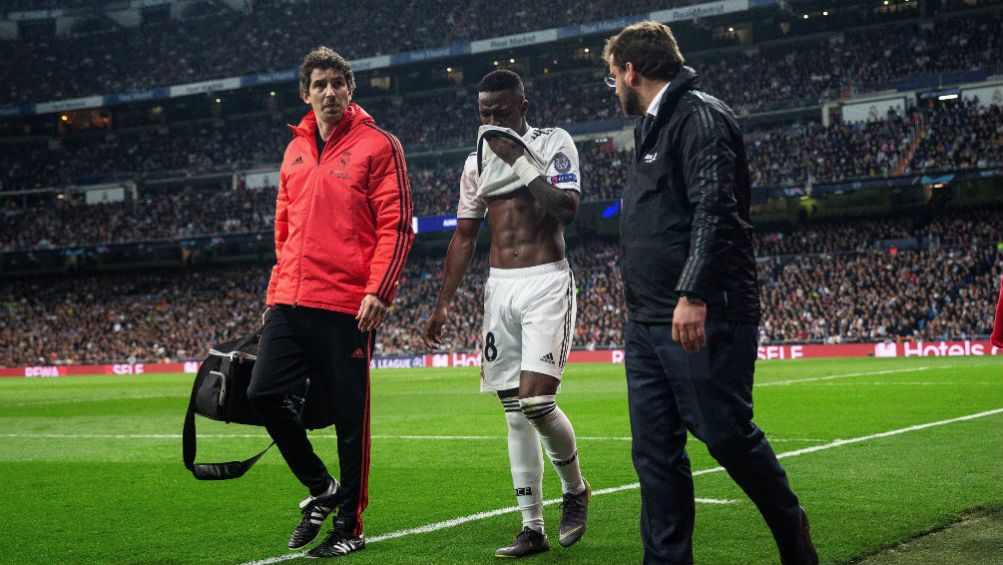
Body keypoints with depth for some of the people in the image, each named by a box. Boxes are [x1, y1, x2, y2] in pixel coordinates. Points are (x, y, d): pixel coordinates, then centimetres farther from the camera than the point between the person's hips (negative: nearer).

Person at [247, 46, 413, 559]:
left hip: (347, 305, -6)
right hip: (291, 302, 6)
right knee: (265, 393, -3)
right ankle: (320, 487, 17)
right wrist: (274, 294, 18)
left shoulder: (377, 146, -1)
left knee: (349, 415, 0)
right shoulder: (295, 151, 17)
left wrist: (379, 290, -16)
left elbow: (396, 226, -7)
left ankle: (349, 525, 13)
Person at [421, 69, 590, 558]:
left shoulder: (554, 143, -2)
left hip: (546, 284, -5)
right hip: (499, 287, 5)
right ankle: (532, 528, 7)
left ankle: (575, 488, 11)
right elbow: (464, 236, 16)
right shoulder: (477, 163, 13)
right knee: (514, 410, 2)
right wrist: (442, 305, 12)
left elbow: (568, 209, -17)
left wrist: (520, 162, -15)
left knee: (535, 399, -17)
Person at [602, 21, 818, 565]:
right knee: (655, 450, 5)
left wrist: (693, 295, -29)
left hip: (703, 318, -9)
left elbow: (715, 211, -21)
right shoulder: (653, 128, 22)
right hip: (648, 324, 9)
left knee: (727, 435, -3)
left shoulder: (700, 116, -9)